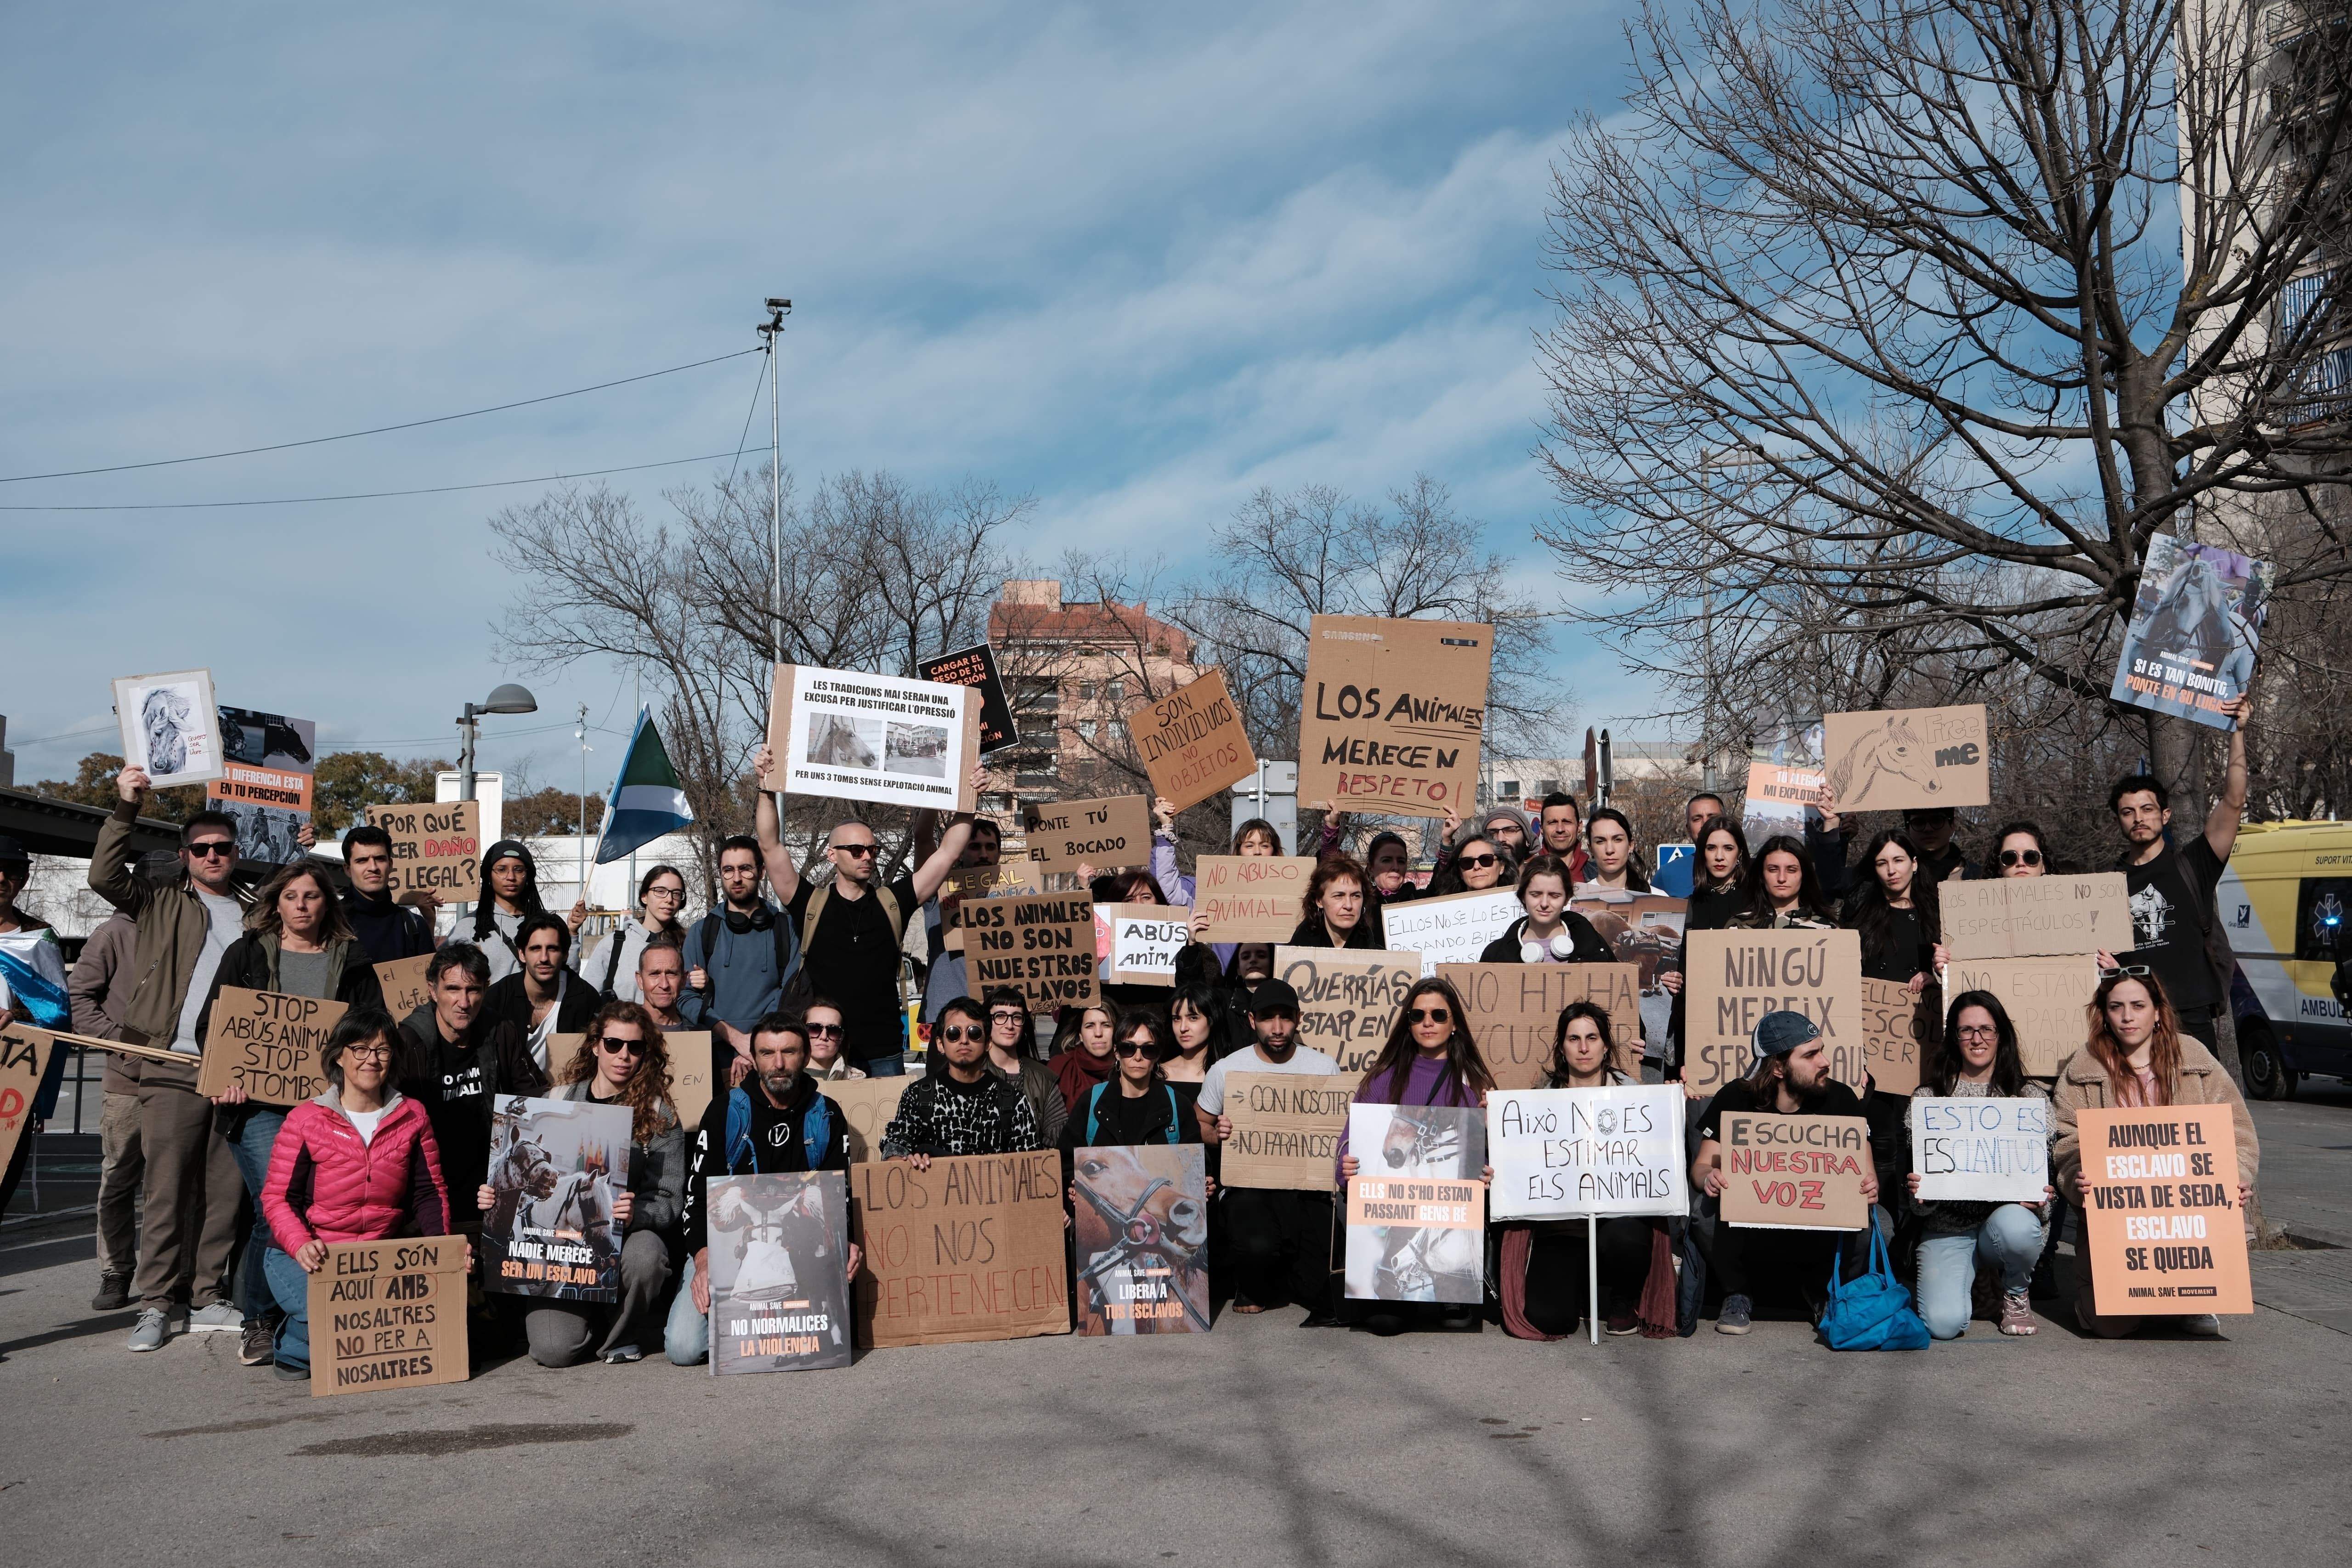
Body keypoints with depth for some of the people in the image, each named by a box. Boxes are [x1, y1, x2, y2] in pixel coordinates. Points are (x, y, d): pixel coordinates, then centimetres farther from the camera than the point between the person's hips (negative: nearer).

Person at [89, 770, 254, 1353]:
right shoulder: (160, 903, 9)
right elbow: (104, 876, -6)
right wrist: (125, 808, -12)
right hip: (173, 1069, -3)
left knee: (226, 1190, 4)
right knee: (165, 1187, -4)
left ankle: (207, 1296, 12)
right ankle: (156, 1303, 2)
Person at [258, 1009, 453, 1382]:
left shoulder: (412, 1117, 5)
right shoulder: (306, 1119, -4)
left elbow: (430, 1192, 6)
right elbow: (277, 1197, -6)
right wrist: (301, 1245, -25)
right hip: (308, 1255, -3)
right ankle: (291, 1349, 7)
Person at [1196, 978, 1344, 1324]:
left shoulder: (1324, 1067, 5)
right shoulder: (1226, 1070, 3)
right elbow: (1198, 1126, 12)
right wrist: (1217, 1134, -11)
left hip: (1307, 1186, 0)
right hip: (1248, 1183, 0)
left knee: (1316, 1287, -25)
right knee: (1258, 1246, -30)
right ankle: (1251, 1286, 6)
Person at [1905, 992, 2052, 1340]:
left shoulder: (2032, 1097, 6)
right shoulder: (1927, 1098, 6)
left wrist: (2041, 1198, -17)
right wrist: (1918, 1194, -17)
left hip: (2010, 1214, 1)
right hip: (1947, 1226, 0)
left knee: (2015, 1225, -39)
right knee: (1944, 1323, -25)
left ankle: (2017, 1291, -1)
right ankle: (1971, 1280, 15)